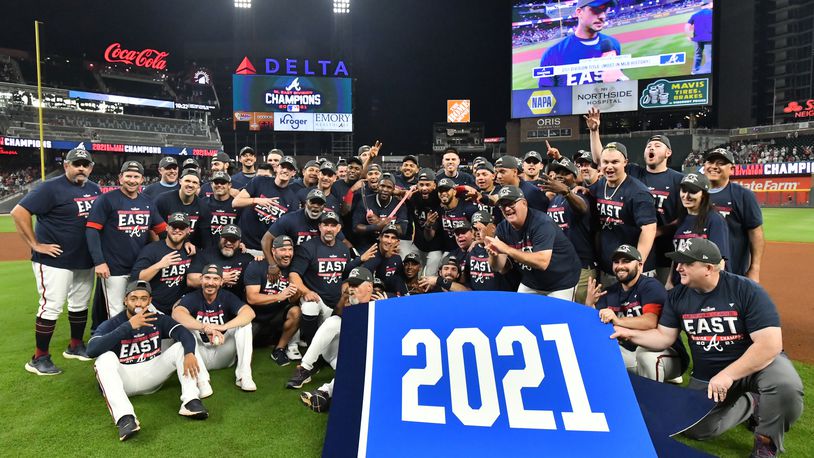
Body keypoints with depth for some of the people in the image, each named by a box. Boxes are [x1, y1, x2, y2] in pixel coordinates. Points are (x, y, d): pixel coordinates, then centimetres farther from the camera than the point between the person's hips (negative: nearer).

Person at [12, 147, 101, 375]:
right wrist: (35, 245, -18)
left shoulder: (94, 189, 8)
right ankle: (39, 358, 8)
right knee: (51, 307, -4)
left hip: (85, 260, 7)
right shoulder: (52, 187, -13)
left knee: (81, 305, 16)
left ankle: (75, 347, 33)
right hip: (55, 260, -7)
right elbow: (19, 212, -18)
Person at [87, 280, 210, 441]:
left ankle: (190, 401, -31)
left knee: (181, 347, -15)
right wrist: (129, 326, -33)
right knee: (106, 358, -30)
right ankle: (125, 417, -45)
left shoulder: (158, 319, -1)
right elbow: (91, 350, -28)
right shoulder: (111, 324, -10)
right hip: (123, 379, -2)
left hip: (152, 375, 2)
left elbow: (185, 334, -14)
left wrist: (189, 353, -37)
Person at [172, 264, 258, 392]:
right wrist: (206, 328, -46)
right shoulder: (192, 297, -7)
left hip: (223, 355, 1)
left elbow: (250, 312, -24)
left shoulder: (227, 297, -4)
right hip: (200, 356, -1)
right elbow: (176, 314, -31)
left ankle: (244, 375, -21)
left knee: (244, 324, -19)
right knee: (184, 325, -22)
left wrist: (222, 327, -40)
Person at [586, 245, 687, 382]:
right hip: (629, 352, 6)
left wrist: (617, 321, -44)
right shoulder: (610, 293, 7)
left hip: (664, 352, -6)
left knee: (645, 353, -35)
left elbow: (651, 322, -29)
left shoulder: (651, 286, -12)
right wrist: (589, 303, -18)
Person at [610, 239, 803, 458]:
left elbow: (770, 344, -23)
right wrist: (629, 333, -15)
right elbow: (664, 337, 2)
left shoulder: (747, 290, -18)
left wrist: (728, 375, -28)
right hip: (706, 377, 4)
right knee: (694, 429, -14)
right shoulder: (677, 296, -4)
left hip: (757, 364, -4)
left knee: (785, 385, -36)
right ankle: (751, 403, 11)